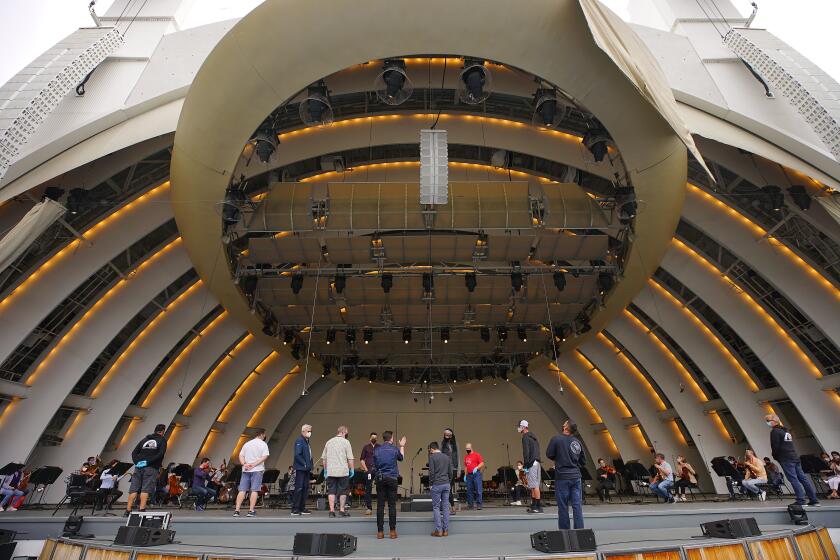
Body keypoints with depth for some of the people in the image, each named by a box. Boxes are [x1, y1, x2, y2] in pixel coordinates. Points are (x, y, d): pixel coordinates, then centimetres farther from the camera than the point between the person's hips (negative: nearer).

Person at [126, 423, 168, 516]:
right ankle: (142, 509, -12)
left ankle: (128, 510, 2)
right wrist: (148, 462, -7)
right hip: (151, 468, -4)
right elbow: (160, 454, -11)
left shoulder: (144, 439, 20)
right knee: (146, 489, -6)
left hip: (139, 467, 5)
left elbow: (134, 453, 12)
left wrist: (136, 462, 2)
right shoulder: (162, 440, 3)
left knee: (133, 489, 5)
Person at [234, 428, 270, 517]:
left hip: (246, 470, 4)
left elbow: (241, 455, 7)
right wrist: (254, 464, -12)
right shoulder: (263, 444, -1)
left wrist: (244, 464, -5)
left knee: (242, 490, 4)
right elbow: (264, 457, -12)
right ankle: (251, 511, -5)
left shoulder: (247, 444, 15)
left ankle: (237, 510, -1)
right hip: (257, 470, -4)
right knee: (254, 490, -3)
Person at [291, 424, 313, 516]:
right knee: (299, 488, -4)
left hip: (306, 469, 9)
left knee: (305, 488, 10)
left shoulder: (307, 441, 15)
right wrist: (304, 464, -19)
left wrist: (310, 466, 11)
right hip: (300, 468, -9)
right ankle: (295, 509, 4)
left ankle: (302, 508, 18)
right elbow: (297, 455, -21)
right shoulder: (299, 441, -13)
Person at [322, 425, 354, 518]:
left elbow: (324, 458, 15)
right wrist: (352, 469, 1)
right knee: (342, 491, 7)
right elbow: (350, 458, -8)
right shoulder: (345, 442, -4)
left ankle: (332, 511, 5)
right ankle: (341, 511, 10)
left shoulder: (329, 442, 10)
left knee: (331, 491, 8)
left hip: (330, 471, 4)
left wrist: (325, 470, 22)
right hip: (343, 471, -4)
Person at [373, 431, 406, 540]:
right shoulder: (394, 449, -4)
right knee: (392, 505, 4)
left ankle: (380, 531, 9)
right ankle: (392, 531, 7)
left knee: (380, 505, 5)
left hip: (380, 479, 2)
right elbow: (401, 457, 18)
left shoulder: (376, 450, 1)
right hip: (392, 479, -2)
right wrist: (402, 446, 33)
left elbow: (374, 466, 9)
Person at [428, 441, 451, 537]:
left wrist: (430, 484, -2)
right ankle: (446, 530, 11)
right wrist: (449, 482, 16)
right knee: (446, 507, 8)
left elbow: (431, 472, -12)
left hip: (437, 484, -5)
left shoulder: (432, 457, -7)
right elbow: (450, 471, 11)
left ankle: (438, 530, 3)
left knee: (436, 507, 3)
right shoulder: (447, 457, 10)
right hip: (446, 484, 5)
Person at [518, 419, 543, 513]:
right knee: (534, 486, 12)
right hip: (537, 463, 10)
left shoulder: (525, 437, -9)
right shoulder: (533, 437, 20)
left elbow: (526, 452, -16)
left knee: (534, 486, -8)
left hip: (531, 463, -10)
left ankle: (539, 507, -7)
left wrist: (526, 465, -14)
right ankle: (533, 506, 16)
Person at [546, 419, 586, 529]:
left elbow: (549, 454, -4)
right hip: (576, 477, 4)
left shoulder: (556, 439, -10)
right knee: (577, 505, 8)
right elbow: (583, 461, 13)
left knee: (563, 506, 4)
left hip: (562, 477, -4)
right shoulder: (578, 442, 6)